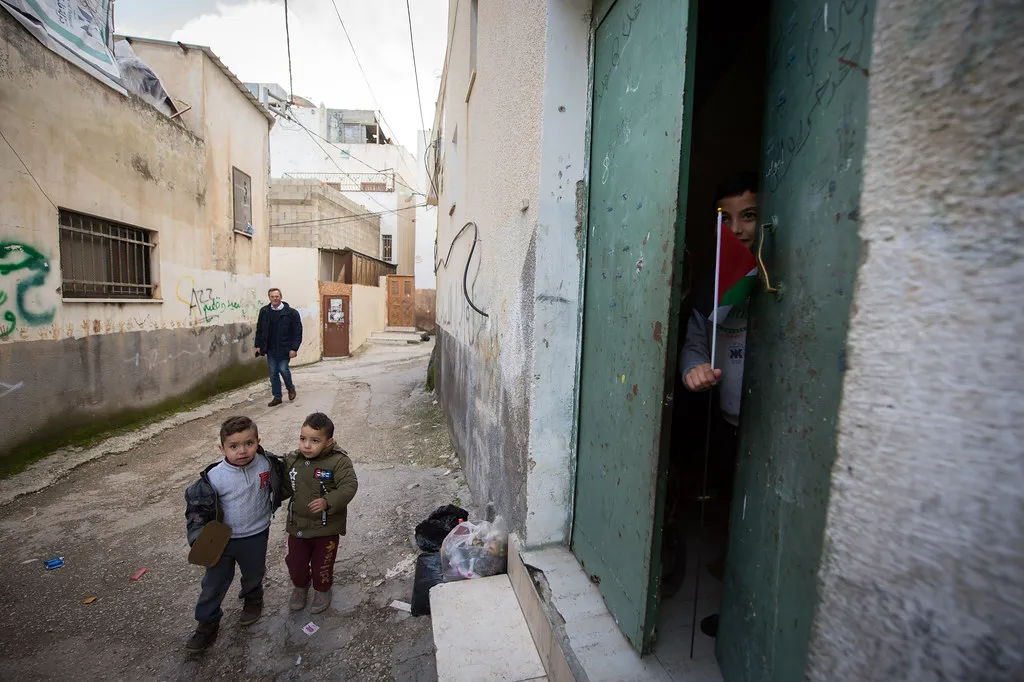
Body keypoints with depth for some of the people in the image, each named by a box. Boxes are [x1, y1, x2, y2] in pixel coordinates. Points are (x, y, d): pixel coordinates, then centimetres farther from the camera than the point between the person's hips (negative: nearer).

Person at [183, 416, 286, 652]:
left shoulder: (268, 464, -18)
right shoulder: (215, 477, -22)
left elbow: (280, 485, 4)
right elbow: (196, 505, -8)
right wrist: (198, 537, -12)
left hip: (255, 537, 1)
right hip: (221, 539, -1)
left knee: (253, 575, 24)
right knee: (214, 583, 14)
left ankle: (252, 599, 54)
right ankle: (208, 623, 39)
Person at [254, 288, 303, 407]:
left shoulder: (291, 312, -8)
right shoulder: (264, 311, 4)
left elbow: (298, 332, -9)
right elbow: (259, 329, 13)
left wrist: (294, 348, -14)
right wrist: (258, 345, 8)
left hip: (284, 348, -4)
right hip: (270, 349, 4)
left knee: (283, 369, -9)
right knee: (273, 373, 7)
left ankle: (290, 388, 22)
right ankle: (277, 397, 19)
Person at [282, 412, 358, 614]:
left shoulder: (338, 461, -23)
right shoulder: (292, 460, -6)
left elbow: (349, 486, -29)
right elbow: (285, 488, 8)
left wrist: (327, 502, -39)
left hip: (326, 527, -4)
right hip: (297, 525, 4)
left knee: (322, 564, 16)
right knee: (295, 563, 20)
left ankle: (322, 590, 47)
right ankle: (300, 586, 53)